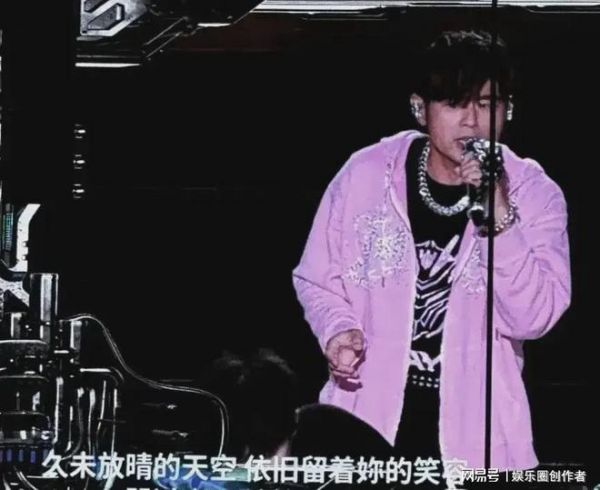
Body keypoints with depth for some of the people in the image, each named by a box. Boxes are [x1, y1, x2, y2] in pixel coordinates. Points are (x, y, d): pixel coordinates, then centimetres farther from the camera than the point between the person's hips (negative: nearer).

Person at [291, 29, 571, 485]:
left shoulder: (533, 194, -5)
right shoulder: (367, 173, -3)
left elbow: (532, 318, -15)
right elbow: (316, 279, 8)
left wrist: (500, 216, -23)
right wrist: (338, 329, -12)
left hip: (474, 430, -1)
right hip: (369, 419, 1)